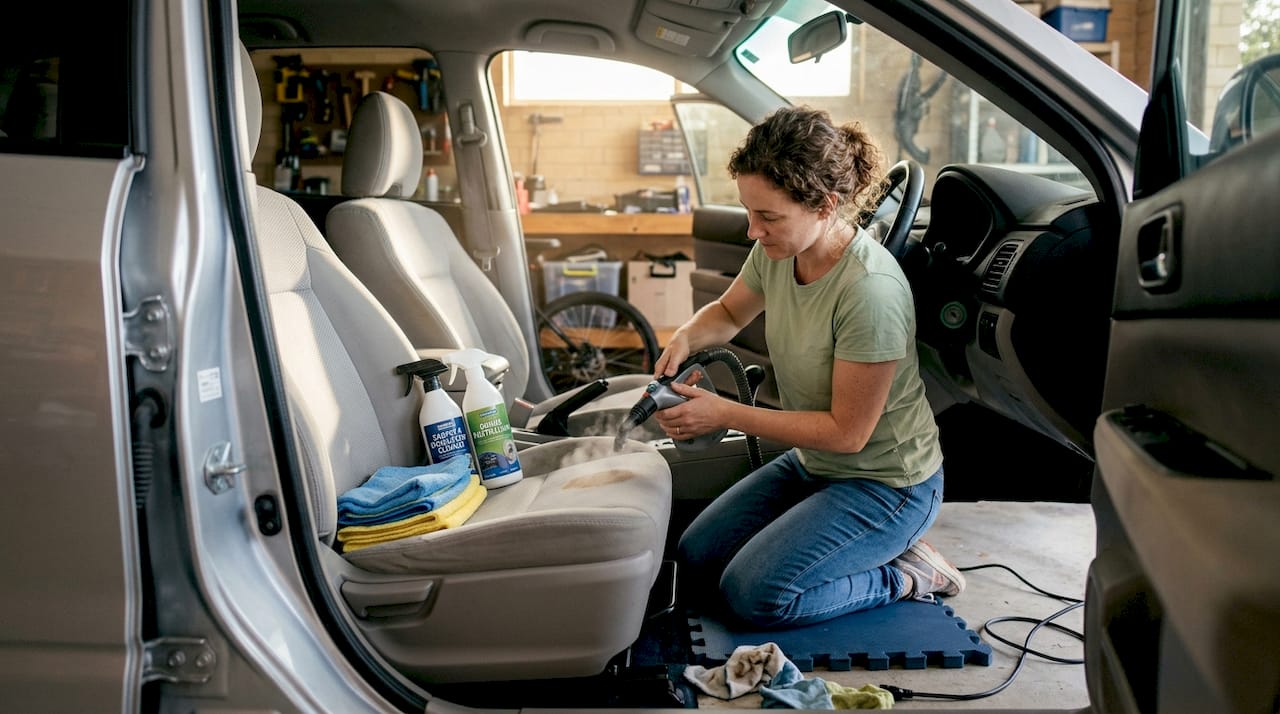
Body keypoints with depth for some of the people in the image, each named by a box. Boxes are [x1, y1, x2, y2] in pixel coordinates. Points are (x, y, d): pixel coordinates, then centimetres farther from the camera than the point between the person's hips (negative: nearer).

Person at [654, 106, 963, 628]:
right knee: (696, 562, 6)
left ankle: (904, 576, 3)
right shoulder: (778, 251, -10)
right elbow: (729, 312, 12)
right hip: (812, 463, 8)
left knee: (755, 594, -19)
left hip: (886, 483, -8)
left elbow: (847, 431, -25)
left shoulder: (869, 290, -32)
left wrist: (726, 414, -24)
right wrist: (687, 337, -11)